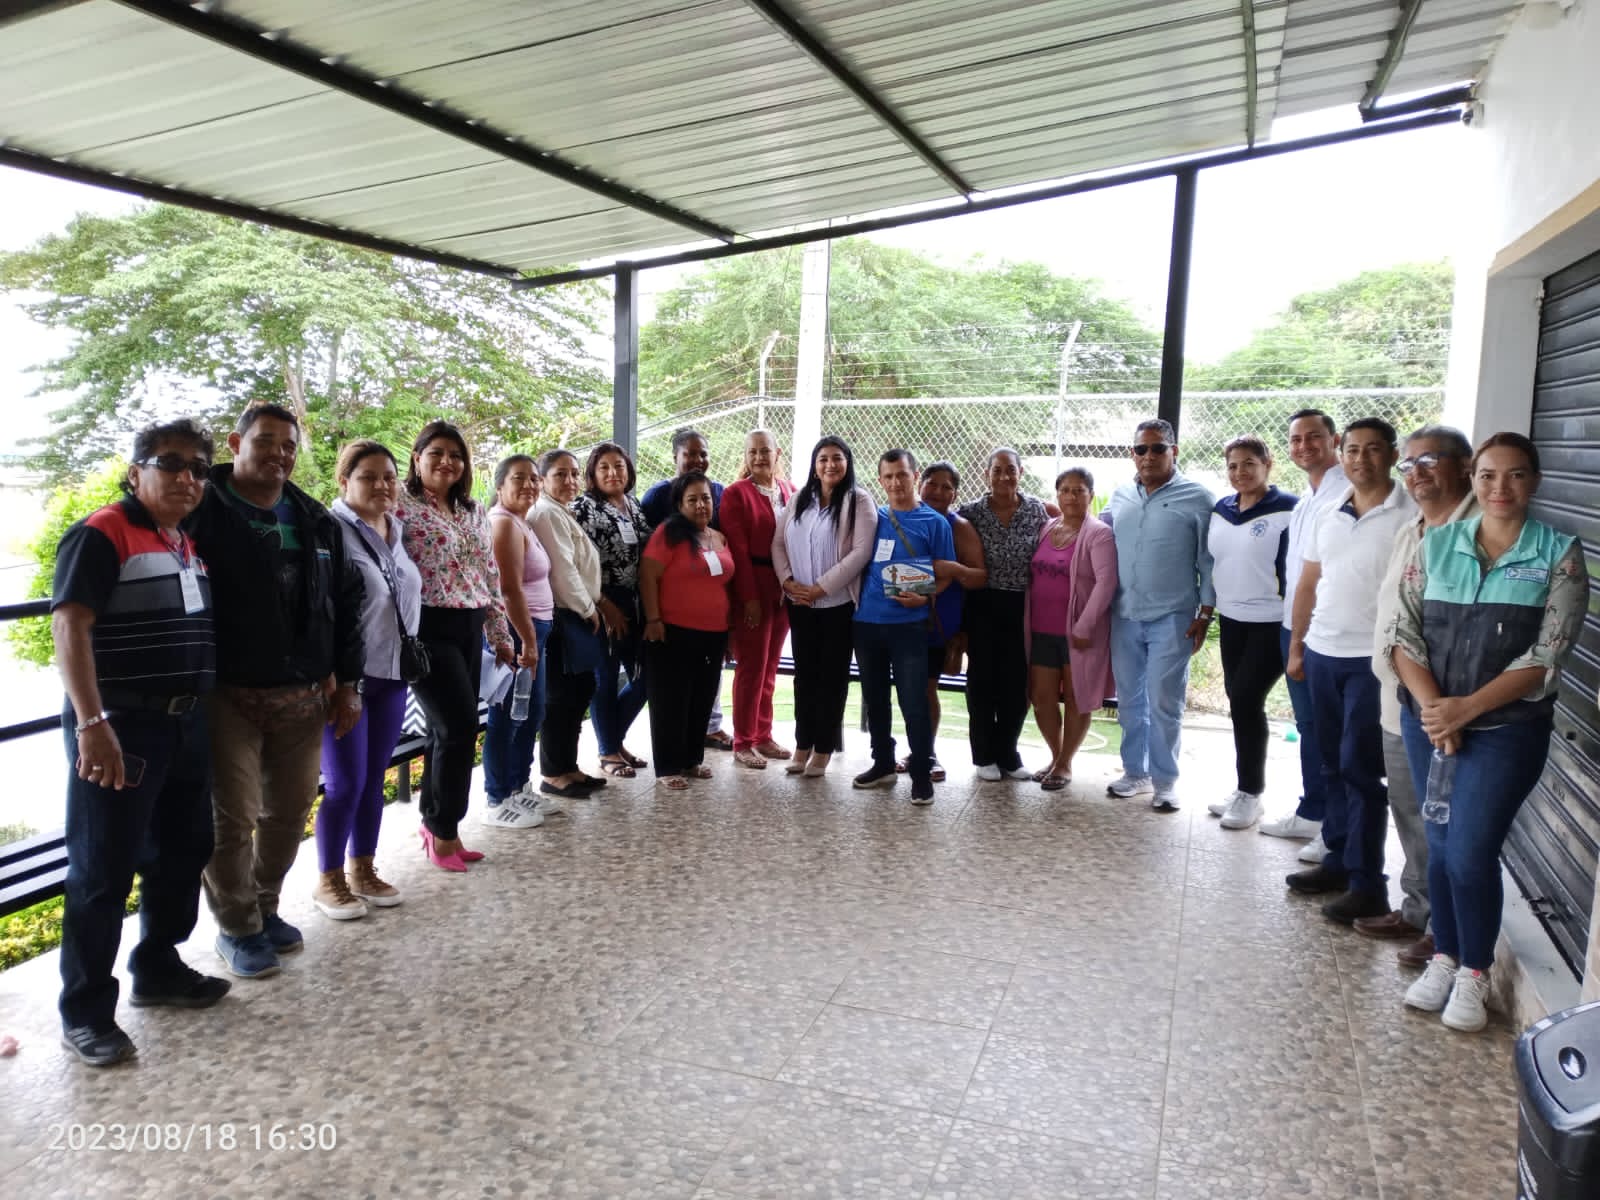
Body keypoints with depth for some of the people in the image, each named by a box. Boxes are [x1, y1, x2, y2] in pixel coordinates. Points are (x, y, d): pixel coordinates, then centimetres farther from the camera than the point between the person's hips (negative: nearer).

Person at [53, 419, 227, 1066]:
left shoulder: (189, 545, 14)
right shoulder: (102, 534, -11)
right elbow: (69, 626, -20)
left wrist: (202, 709, 19)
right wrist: (91, 726, -28)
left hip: (186, 723, 8)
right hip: (120, 726, -8)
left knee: (182, 851, 17)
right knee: (104, 869, 0)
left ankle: (157, 968, 34)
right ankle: (85, 1012, 12)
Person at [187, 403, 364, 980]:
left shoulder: (316, 522, 11)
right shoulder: (201, 512, -5)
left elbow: (346, 604, 13)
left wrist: (348, 682, 10)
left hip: (303, 696, 5)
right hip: (227, 695, -4)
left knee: (289, 812, 12)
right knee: (232, 818, 2)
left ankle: (264, 907, 32)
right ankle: (237, 928, 19)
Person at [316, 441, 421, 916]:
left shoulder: (397, 530, 10)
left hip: (392, 676, 6)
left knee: (374, 780, 12)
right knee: (345, 782, 0)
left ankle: (363, 870, 25)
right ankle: (329, 880, 15)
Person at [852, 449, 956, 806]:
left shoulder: (935, 523, -1)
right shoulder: (872, 517, 9)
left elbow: (945, 575, -1)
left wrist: (924, 598, -18)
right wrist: (856, 596, 3)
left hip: (908, 625, -4)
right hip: (866, 621, 4)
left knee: (913, 702, -3)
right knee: (874, 699, 13)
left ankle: (921, 774, 9)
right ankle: (883, 764, 27)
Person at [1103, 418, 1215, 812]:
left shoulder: (1197, 499, -4)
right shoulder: (1119, 496, 9)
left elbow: (1208, 562, -3)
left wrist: (1205, 615, -6)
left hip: (1172, 618, -4)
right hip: (1124, 616, 4)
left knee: (1163, 703, -1)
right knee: (1129, 701, 12)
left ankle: (1164, 781, 13)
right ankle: (1135, 772, 25)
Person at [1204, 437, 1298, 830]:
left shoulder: (1289, 509, -12)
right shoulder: (1219, 510, 7)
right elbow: (1211, 563, 16)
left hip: (1271, 622, -6)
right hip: (1231, 619, 6)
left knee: (1246, 702, -8)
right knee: (1239, 702, 11)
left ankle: (1250, 793, 6)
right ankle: (1244, 787, 22)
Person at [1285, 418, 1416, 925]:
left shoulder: (1411, 516, -8)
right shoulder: (1327, 516, 11)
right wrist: (1296, 647, 14)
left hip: (1374, 660, -6)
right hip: (1323, 654, 6)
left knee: (1360, 769, -4)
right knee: (1333, 765, 13)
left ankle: (1367, 882, 5)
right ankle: (1338, 859, 24)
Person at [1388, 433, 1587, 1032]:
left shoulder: (1559, 554, -4)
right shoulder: (1437, 544, 2)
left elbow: (1544, 658, -10)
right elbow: (1403, 635, -1)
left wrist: (1466, 709, -16)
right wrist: (1432, 709, -12)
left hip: (1506, 729, -2)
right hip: (1428, 723, 3)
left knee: (1470, 853, -4)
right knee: (1440, 847, 11)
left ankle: (1474, 972, 18)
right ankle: (1444, 959, 30)